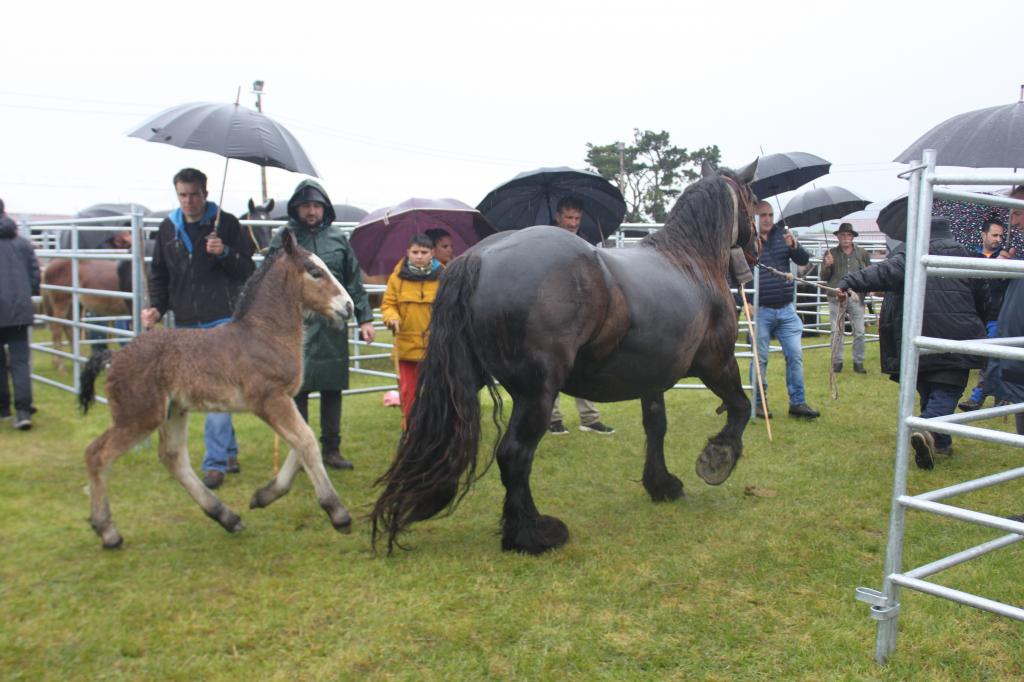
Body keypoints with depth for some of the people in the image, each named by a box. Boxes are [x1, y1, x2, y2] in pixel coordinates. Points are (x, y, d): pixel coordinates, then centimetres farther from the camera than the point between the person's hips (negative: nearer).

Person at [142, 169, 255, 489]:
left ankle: (215, 463, -6)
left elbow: (248, 270, 0)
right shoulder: (168, 228, 10)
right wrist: (156, 307, 0)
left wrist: (225, 253, -18)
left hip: (221, 320, -4)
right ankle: (230, 451, 26)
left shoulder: (226, 223, -1)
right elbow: (159, 275, 16)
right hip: (185, 324, 5)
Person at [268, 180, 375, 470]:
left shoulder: (338, 238, 9)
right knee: (297, 389, 1)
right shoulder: (283, 238, 2)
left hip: (333, 327, 3)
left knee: (332, 389, 8)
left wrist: (364, 318, 9)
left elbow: (354, 283, 13)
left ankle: (331, 449, 19)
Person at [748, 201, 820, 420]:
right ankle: (758, 402, 16)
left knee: (795, 356, 3)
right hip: (761, 311, -4)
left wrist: (794, 247, -14)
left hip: (786, 309, 4)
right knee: (759, 359, 4)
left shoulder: (782, 234, 7)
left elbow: (804, 261, 7)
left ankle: (798, 402, 11)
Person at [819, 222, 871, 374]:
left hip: (856, 297, 1)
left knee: (859, 332, 1)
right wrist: (827, 266, -12)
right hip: (836, 298, -1)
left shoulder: (862, 254, 8)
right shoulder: (831, 253, 6)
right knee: (837, 332, 4)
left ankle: (858, 362, 10)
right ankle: (837, 362, 12)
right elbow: (824, 277, 7)